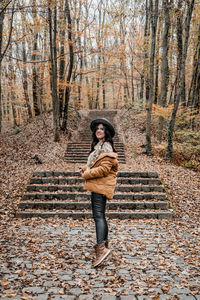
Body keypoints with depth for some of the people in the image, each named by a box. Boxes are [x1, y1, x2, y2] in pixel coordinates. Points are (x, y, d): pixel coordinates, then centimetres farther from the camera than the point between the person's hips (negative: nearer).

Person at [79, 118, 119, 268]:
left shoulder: (106, 147, -14)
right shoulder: (99, 146, 18)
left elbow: (104, 169, -22)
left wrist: (87, 174, -12)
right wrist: (85, 168, 8)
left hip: (101, 185, -10)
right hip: (97, 185, 10)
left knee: (98, 215, -17)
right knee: (100, 215, 17)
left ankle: (102, 247, -23)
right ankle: (104, 241, 29)